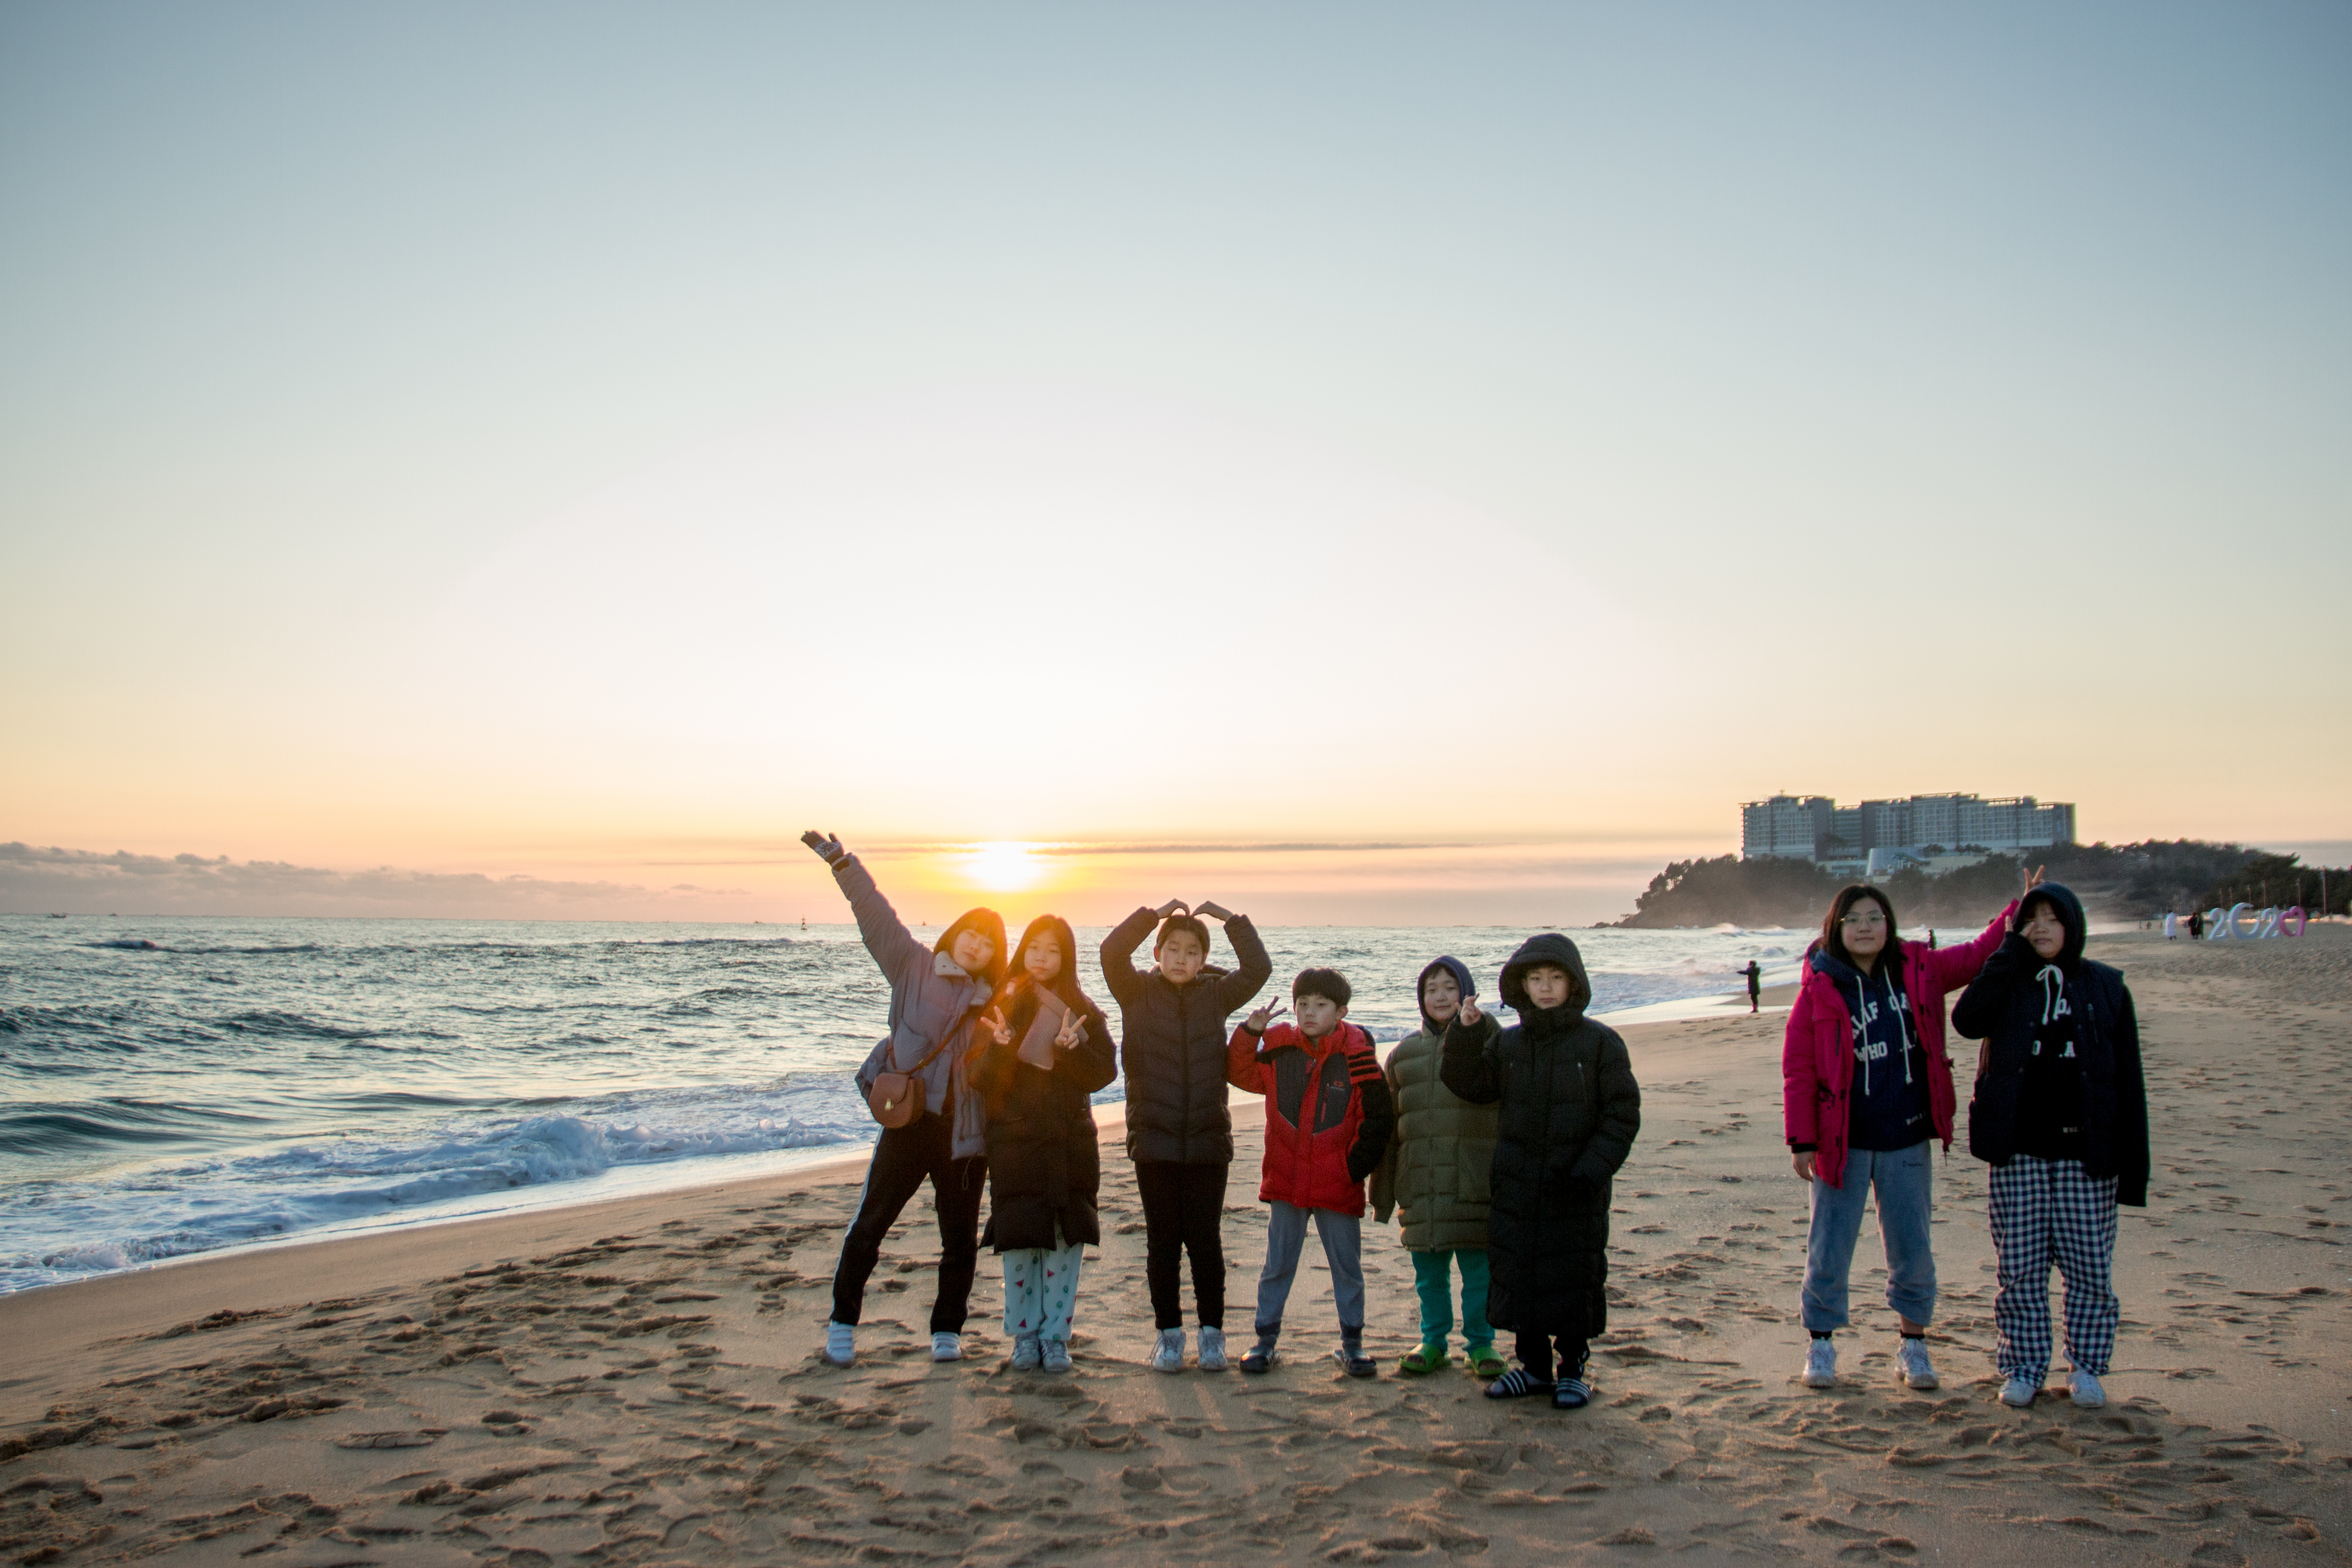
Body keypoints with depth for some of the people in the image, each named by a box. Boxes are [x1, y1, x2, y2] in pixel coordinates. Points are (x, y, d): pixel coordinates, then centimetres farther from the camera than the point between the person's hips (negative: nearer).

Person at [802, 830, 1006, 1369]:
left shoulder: (993, 1001, 11)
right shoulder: (915, 967, 3)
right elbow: (877, 917, -5)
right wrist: (842, 863, -13)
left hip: (966, 1132, 3)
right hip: (909, 1121, -3)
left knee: (961, 1238, 7)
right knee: (869, 1225, 0)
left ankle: (947, 1331, 22)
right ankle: (843, 1324, 16)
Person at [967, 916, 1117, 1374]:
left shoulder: (1082, 1011, 4)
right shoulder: (1000, 1007, 2)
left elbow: (1103, 1074, -3)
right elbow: (979, 1080, -5)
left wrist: (1072, 1049, -21)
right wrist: (1001, 1047, -24)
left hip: (1071, 1142, 1)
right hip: (1014, 1142, -1)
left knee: (1065, 1241, 2)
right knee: (1019, 1242, 2)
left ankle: (1056, 1335, 15)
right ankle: (1025, 1335, 17)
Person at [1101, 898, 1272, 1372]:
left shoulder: (1216, 995, 6)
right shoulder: (1138, 993, 2)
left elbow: (1259, 968, -6)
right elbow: (1112, 952, -14)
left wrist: (1230, 919, -8)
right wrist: (1156, 913, -13)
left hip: (1207, 1138, 1)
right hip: (1154, 1139, 0)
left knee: (1205, 1239, 4)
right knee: (1163, 1240, 6)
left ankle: (1212, 1333, 17)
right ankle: (1169, 1334, 18)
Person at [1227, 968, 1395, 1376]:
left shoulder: (1356, 1057, -8)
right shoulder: (1278, 1049, -1)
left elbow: (1378, 1121, -3)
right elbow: (1240, 1074, 8)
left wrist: (1357, 1167, -6)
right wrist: (1249, 1033, -7)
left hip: (1338, 1186, -2)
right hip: (1286, 1182, 2)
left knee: (1347, 1266, 10)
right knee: (1277, 1265, 10)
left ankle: (1351, 1344, 23)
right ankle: (1265, 1339, 21)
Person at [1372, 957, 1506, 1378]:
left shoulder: (1487, 1042, 2)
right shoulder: (1404, 1052, 11)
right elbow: (1387, 1127, 13)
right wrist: (1383, 1194, 12)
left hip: (1475, 1182, -3)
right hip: (1419, 1182, 3)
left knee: (1478, 1268, 3)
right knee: (1429, 1270, 11)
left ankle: (1480, 1343, 19)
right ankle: (1433, 1341, 25)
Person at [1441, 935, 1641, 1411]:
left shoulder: (1600, 1043, -5)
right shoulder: (1506, 1043, 6)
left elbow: (1623, 1114, -5)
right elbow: (1469, 1085, 4)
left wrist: (1591, 1171, -14)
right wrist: (1464, 1034, -10)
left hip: (1576, 1192, -3)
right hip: (1515, 1188, 4)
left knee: (1574, 1278, 4)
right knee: (1516, 1274, 9)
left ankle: (1572, 1370, 22)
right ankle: (1534, 1366, 25)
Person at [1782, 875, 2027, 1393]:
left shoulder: (1918, 969, 1)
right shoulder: (1820, 989, -9)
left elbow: (1977, 957, 16)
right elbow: (1798, 1070, -8)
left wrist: (2019, 911, 5)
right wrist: (1801, 1141, -11)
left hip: (1908, 1141, 3)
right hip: (1843, 1144, -3)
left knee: (1913, 1249, 11)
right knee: (1829, 1249, 5)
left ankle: (1913, 1343, 28)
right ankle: (1820, 1344, 20)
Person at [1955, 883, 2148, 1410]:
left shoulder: (2106, 988, 4)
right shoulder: (2007, 982, 6)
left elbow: (2128, 1080, 3)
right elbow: (1966, 1020, -17)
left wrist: (2133, 1165, -3)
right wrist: (2013, 952, -13)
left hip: (2085, 1151, 0)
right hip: (2017, 1151, 1)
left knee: (2090, 1266, 4)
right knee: (2018, 1267, 5)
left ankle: (2086, 1367, 20)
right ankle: (2023, 1367, 17)